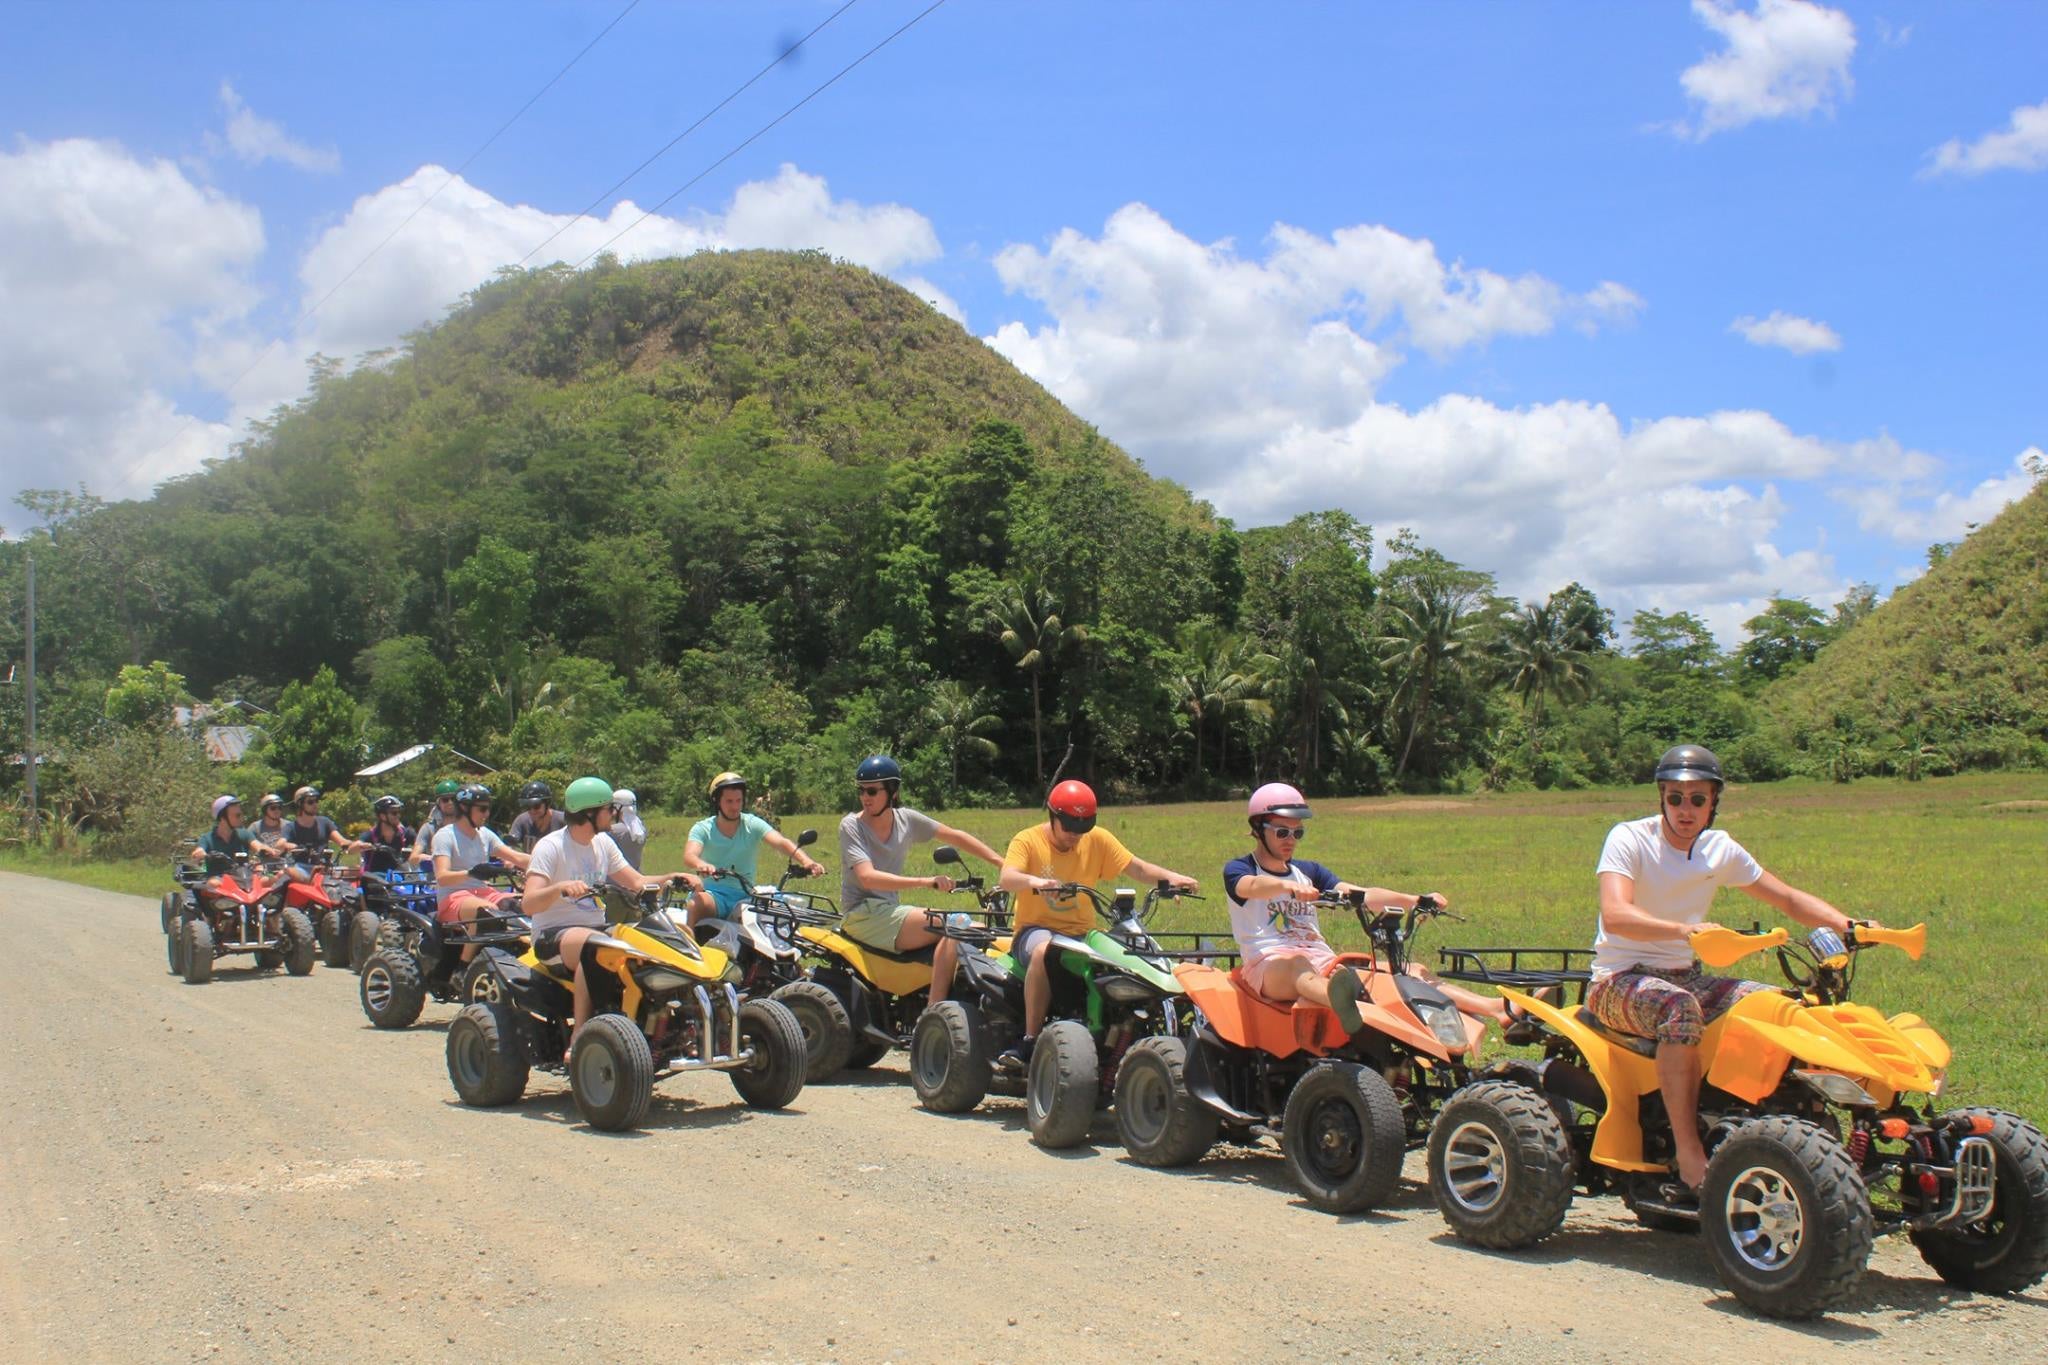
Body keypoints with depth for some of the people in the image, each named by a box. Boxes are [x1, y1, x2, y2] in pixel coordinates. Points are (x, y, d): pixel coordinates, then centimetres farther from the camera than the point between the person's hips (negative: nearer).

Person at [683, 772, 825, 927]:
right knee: (696, 903, -34)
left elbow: (781, 843, -14)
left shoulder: (753, 824, 2)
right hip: (713, 894, -1)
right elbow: (689, 856, -17)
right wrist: (701, 864, -44)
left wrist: (806, 861, -35)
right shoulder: (702, 829, 1)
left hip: (744, 896, 1)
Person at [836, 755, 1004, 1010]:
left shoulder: (906, 819, 6)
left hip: (891, 910, 6)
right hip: (863, 915, -6)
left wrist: (1006, 865, 6)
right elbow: (867, 878, -24)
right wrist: (926, 882, -35)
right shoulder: (851, 826, -11)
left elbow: (956, 837, 13)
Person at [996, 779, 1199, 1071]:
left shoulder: (1098, 840, 7)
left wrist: (1171, 876, -19)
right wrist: (1033, 881, -43)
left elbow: (1137, 867, 0)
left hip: (1081, 933, 3)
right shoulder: (1028, 840, -3)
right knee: (1044, 950, -38)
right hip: (1037, 929, -3)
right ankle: (1029, 1041, -31)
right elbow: (1007, 879, -21)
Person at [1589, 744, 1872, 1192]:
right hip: (1619, 980, -6)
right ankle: (1689, 1155, -36)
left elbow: (1789, 899, 14)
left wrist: (1849, 926, -3)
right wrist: (1685, 929, -45)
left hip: (1686, 976, 6)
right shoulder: (1629, 839, -12)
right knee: (1680, 1007, -38)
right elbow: (1615, 915, -29)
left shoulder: (1720, 849, 6)